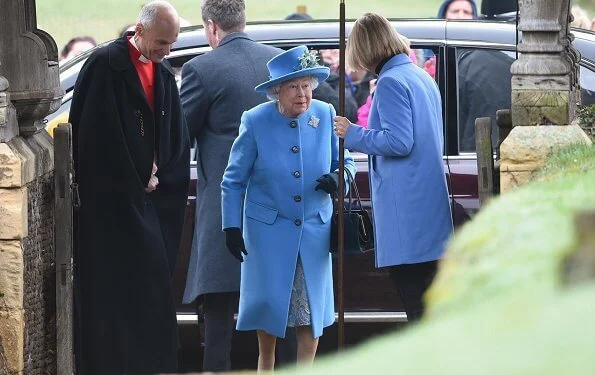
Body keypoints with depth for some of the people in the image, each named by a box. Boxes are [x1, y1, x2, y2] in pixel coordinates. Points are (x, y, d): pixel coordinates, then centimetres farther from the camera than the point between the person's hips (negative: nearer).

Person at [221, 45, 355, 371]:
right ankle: (266, 365, 17)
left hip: (314, 228, 2)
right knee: (268, 303, -1)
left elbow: (344, 161, 7)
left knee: (313, 308, 4)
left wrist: (339, 178, -16)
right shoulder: (255, 122, -9)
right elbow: (234, 180, 0)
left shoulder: (325, 115, -5)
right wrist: (231, 226, -3)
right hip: (268, 230, -2)